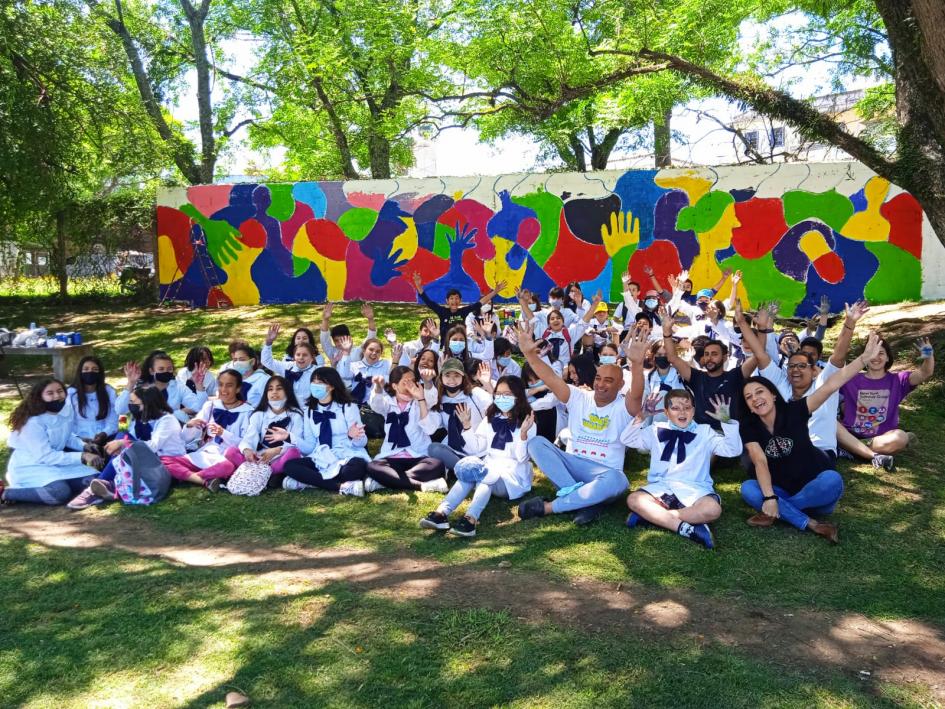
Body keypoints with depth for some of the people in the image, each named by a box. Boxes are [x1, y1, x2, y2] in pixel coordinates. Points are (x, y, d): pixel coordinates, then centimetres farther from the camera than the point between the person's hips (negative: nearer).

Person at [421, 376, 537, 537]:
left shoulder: (526, 423, 0)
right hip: (490, 469, 4)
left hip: (513, 477, -4)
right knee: (470, 476, -31)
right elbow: (475, 450, 7)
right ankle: (442, 512, -51)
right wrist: (467, 425, -2)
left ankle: (470, 519, -58)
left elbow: (522, 458, -11)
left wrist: (523, 433, -25)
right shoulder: (490, 419, 13)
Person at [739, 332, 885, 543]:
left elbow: (831, 385, -24)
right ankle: (811, 525, -28)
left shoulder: (794, 411, -14)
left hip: (814, 488, -1)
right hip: (783, 490, 2)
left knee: (832, 480, -35)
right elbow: (760, 461, -20)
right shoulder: (748, 426, -9)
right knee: (747, 489, -26)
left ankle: (774, 513, -22)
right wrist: (769, 497, -32)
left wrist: (865, 357, -34)